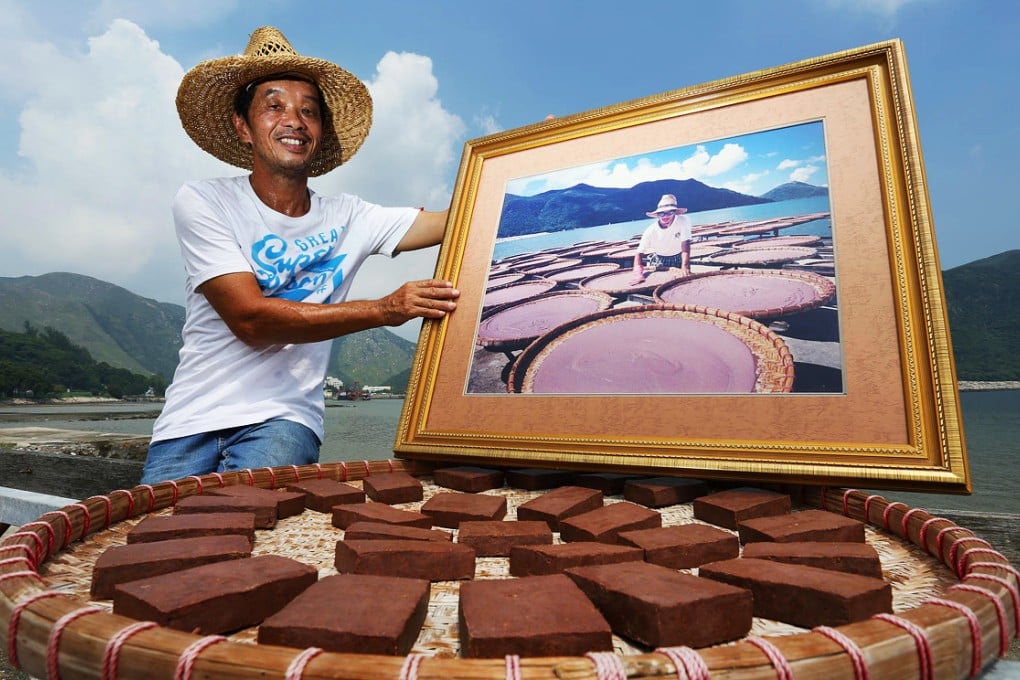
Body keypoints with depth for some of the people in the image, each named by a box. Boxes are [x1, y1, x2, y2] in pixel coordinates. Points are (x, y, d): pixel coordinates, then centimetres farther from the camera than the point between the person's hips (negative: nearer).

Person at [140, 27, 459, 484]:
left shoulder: (348, 218, 2)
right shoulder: (203, 202, -4)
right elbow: (249, 317, -16)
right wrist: (385, 309, -22)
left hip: (283, 418, 0)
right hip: (193, 420, 0)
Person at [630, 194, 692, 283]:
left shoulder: (684, 221, -26)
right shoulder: (651, 231, -26)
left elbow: (685, 245, -29)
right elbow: (639, 253, -27)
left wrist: (685, 266, -42)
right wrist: (639, 274, -43)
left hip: (678, 258, 1)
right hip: (658, 259, -1)